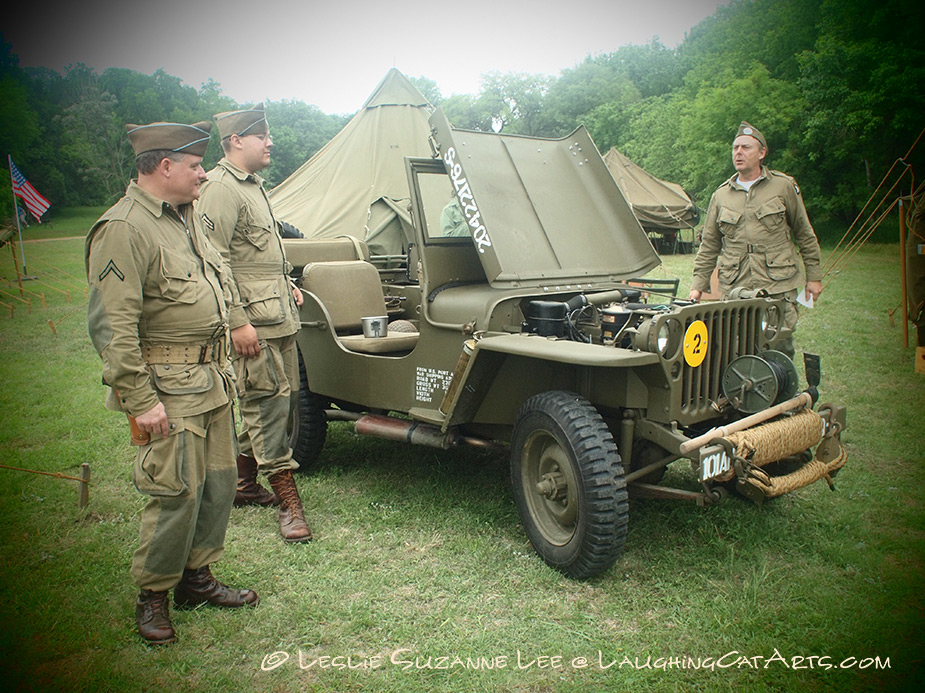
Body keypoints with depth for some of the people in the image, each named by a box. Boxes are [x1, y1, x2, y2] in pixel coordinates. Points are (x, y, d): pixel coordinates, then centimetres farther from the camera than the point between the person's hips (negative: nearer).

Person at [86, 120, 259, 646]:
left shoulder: (186, 217, 13)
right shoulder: (122, 229, -16)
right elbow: (111, 327, -20)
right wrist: (141, 401, -21)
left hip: (211, 378, 9)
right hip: (168, 387, -9)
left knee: (219, 482, 14)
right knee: (177, 493, -2)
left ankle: (196, 577, 30)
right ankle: (152, 596, 19)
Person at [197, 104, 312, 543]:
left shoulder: (252, 185, 19)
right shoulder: (220, 189, -13)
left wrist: (287, 284, 18)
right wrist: (237, 322, -23)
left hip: (278, 314, 10)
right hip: (251, 320, -10)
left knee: (278, 397, 15)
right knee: (267, 401, -6)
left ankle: (243, 484, 29)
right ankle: (288, 501, 0)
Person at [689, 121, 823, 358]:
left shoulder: (783, 186, 6)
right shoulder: (721, 196, 12)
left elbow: (805, 234, 11)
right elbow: (709, 247, 15)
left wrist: (814, 277, 10)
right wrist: (698, 285, 8)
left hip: (778, 288, -1)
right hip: (734, 290, 2)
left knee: (780, 350, -2)